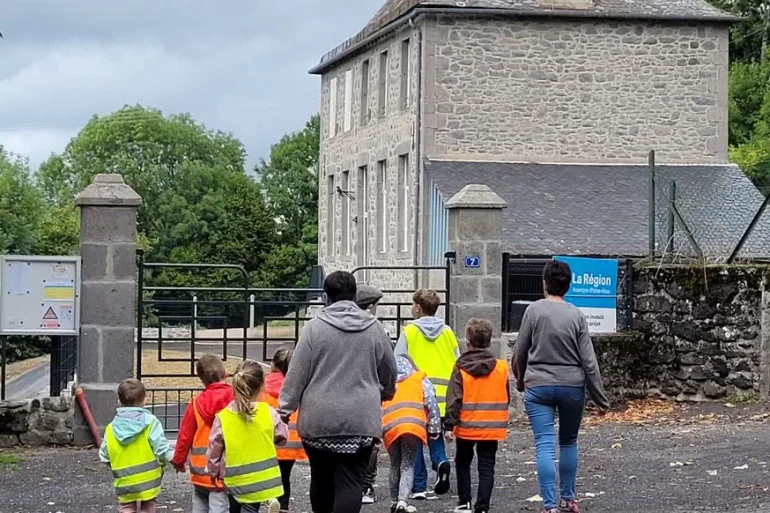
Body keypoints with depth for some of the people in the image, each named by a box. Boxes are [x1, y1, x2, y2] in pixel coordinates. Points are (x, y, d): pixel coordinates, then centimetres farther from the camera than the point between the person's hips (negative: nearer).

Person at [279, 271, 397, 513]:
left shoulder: (315, 327, -4)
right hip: (361, 420, 0)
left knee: (321, 479, 15)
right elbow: (390, 373, 16)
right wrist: (385, 394, 37)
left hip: (319, 420, 0)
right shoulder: (374, 328, 4)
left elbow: (296, 375, -5)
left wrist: (285, 409, 3)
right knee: (350, 482, -3)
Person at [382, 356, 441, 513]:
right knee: (407, 466, 3)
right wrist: (434, 428, 11)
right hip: (413, 426, -2)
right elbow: (431, 403, 8)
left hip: (390, 427, 2)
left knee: (395, 466, 19)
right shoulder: (420, 379, 20)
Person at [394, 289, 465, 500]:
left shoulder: (409, 332, -3)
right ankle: (440, 461, -11)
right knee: (435, 435, 18)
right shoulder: (447, 333, 7)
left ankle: (419, 486, 5)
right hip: (442, 397, 3)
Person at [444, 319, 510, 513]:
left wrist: (449, 425, -11)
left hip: (467, 426, -1)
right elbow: (506, 398, 8)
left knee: (463, 462, 18)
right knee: (487, 467, 4)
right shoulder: (501, 368, 0)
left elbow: (453, 399, -12)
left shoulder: (461, 368, -8)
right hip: (492, 427, 1)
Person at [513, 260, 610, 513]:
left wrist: (520, 381, 20)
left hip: (538, 386, -2)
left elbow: (520, 353, 1)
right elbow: (588, 361, -3)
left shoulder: (534, 310, -5)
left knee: (545, 446, -4)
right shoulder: (576, 315, -2)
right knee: (568, 442, 19)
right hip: (572, 386, 2)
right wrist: (600, 397, 4)